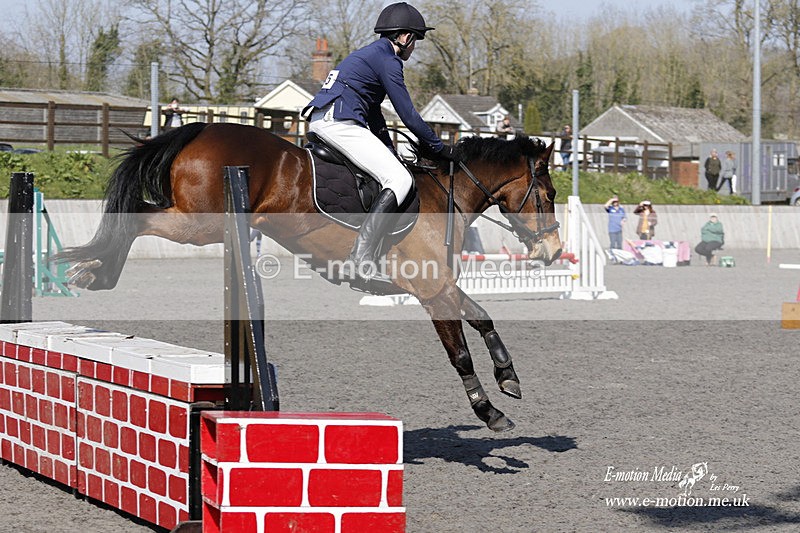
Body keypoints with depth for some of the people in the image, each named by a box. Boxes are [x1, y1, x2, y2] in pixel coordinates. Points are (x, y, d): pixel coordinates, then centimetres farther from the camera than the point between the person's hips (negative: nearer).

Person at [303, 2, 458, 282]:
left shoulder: (370, 54, 26)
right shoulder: (387, 61, -5)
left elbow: (374, 113, 31)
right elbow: (408, 116, -7)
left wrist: (391, 153, 31)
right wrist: (439, 148, 3)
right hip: (338, 121, -11)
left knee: (394, 172, 21)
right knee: (400, 180, -16)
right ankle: (361, 256, -28)